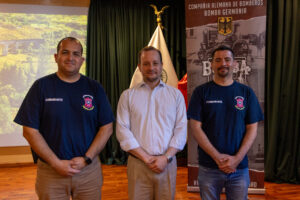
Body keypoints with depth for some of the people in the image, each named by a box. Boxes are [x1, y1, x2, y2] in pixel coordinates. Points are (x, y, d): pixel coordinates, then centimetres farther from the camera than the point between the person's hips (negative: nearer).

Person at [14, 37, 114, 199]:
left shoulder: (94, 88, 3)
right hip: (51, 172, -1)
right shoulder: (41, 86, -1)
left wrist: (87, 159, -9)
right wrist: (56, 163, -10)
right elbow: (30, 131, -4)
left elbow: (106, 128, 1)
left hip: (89, 170, 1)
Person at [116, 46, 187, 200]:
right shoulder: (128, 96, 4)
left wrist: (166, 157, -9)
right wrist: (146, 158, -10)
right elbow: (123, 131, -3)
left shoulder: (176, 94, 7)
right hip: (138, 163, -1)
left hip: (167, 163, 1)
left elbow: (181, 130, 3)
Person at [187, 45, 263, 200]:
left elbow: (252, 129, 3)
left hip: (239, 167, 1)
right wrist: (217, 157, -12)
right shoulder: (201, 92, 0)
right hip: (208, 168, -1)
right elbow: (194, 127, -5)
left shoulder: (246, 92, 5)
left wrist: (237, 158, -9)